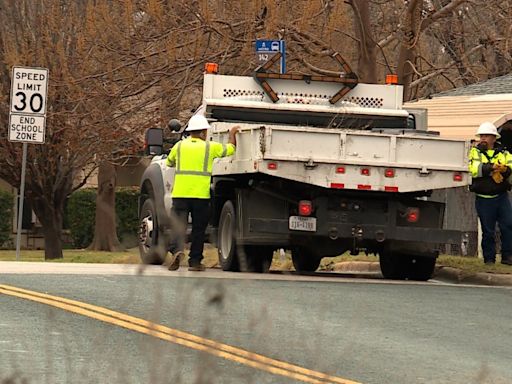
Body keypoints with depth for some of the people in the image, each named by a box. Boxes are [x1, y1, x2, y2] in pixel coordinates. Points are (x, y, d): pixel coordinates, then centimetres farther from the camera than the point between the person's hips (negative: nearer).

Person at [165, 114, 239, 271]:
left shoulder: (179, 146, 8)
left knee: (178, 225, 1)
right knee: (198, 229, 9)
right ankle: (194, 261, 10)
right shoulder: (210, 147, 3)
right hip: (201, 194, -1)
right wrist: (232, 133, 34)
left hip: (180, 193, 1)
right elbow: (231, 148, 17)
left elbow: (169, 163, 25)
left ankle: (177, 249, -25)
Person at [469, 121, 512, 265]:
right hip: (484, 199, -2)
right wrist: (491, 167, -23)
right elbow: (473, 169, -15)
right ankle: (489, 258, 13)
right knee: (488, 231, 4)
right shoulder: (475, 152, 4)